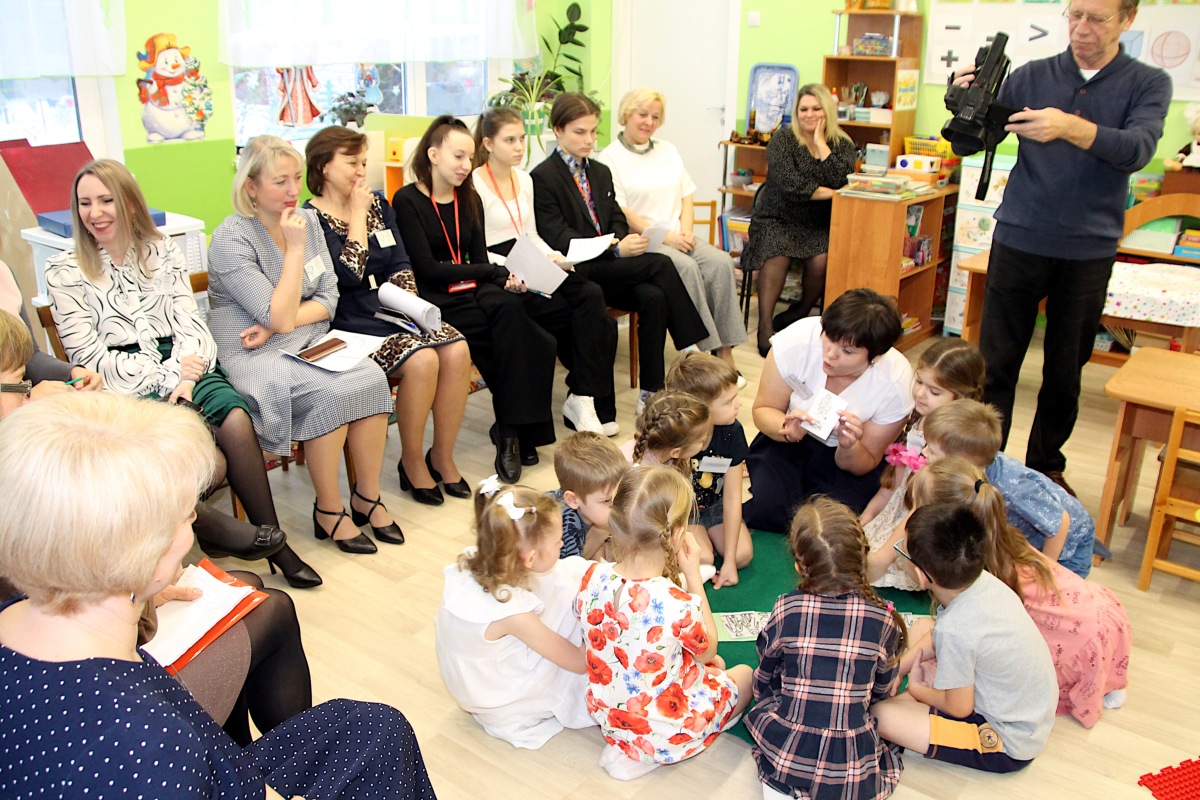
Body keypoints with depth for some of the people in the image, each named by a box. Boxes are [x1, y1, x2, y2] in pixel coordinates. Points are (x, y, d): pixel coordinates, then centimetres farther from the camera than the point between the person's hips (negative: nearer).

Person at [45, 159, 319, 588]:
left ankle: (272, 540, -20)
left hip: (180, 367, 2)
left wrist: (186, 376, -13)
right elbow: (89, 358, -2)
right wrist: (164, 376, -13)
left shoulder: (163, 251, 13)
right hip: (123, 385, -2)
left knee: (235, 418, -28)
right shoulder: (64, 271, 5)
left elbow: (191, 324, 7)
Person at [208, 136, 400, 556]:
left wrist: (279, 324, -12)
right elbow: (279, 318, -19)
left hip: (309, 342, 6)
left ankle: (367, 496, -8)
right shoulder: (231, 239, -13)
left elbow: (328, 297, 4)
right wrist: (294, 248, -17)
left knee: (371, 377, -22)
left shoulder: (307, 221, 6)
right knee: (331, 391, -30)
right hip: (254, 357, -6)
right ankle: (328, 511, -12)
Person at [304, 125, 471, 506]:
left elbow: (400, 263, 11)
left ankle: (443, 455, -5)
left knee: (457, 350, -21)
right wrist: (357, 216, -8)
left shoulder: (378, 205, 16)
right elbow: (349, 275, -16)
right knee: (422, 359, -30)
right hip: (350, 319, -6)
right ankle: (411, 460, -8)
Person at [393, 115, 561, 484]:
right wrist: (498, 272, -13)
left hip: (473, 291, 5)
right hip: (435, 301, -5)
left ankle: (511, 430, -25)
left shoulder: (469, 200, 18)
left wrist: (506, 279, -10)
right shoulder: (407, 201, -2)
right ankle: (515, 429, -17)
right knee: (515, 331, -30)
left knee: (511, 308, -31)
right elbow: (426, 267, -10)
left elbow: (480, 260, 14)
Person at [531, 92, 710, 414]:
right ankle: (694, 351, -15)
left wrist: (623, 240, -8)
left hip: (609, 266, 6)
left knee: (653, 297, -24)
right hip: (576, 272, -6)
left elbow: (617, 219, 18)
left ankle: (651, 392, -18)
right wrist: (615, 249, -20)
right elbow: (557, 239, -12)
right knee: (660, 265, -23)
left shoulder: (601, 172, 20)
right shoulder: (543, 177, -4)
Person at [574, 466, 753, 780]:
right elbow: (708, 650, -13)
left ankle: (625, 746, 20)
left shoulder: (593, 577, -19)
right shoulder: (678, 604, -36)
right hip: (666, 735, -6)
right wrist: (694, 576, -13)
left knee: (712, 666, 29)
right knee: (745, 674, 21)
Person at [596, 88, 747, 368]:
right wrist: (666, 237, -14)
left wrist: (686, 230, -3)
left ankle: (725, 350, -22)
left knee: (720, 262, -21)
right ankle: (711, 348, -25)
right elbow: (620, 214, -9)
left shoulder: (668, 150, 20)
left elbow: (686, 196, 18)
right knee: (686, 267, -32)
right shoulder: (610, 158, 0)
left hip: (678, 238, 6)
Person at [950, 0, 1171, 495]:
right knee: (996, 363, 1)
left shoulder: (1148, 85, 2)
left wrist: (1071, 127, -34)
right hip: (1020, 240, 0)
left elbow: (1137, 151, -16)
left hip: (1089, 251, 1)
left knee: (1066, 372, 10)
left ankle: (1045, 466, 26)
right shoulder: (1031, 76, 3)